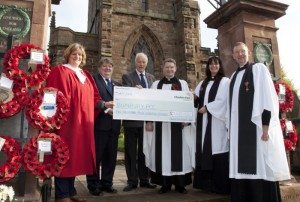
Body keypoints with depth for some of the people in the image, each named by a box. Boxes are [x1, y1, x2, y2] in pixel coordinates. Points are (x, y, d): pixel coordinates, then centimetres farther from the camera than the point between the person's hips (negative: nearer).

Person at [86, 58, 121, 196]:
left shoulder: (118, 85, 22)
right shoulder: (93, 80, 4)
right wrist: (105, 109, -16)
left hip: (113, 124, 6)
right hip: (99, 123, -5)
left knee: (111, 156, 11)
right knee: (96, 155, 1)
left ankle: (107, 183, 23)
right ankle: (93, 185, 14)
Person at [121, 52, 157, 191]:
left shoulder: (152, 78, 13)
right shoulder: (127, 77, 2)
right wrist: (134, 89, -34)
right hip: (131, 119, -3)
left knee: (144, 150, 11)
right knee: (131, 151, 5)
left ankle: (144, 180, 21)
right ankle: (132, 181, 14)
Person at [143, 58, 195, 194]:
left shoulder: (183, 84, 11)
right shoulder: (156, 84, 12)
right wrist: (149, 121, -5)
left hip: (178, 124, 0)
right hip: (160, 124, 1)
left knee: (178, 152, 1)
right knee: (162, 152, 2)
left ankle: (180, 183, 12)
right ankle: (165, 183, 11)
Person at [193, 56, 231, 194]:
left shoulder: (225, 82, 3)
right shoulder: (203, 83, 20)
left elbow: (223, 101, -9)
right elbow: (197, 100, 17)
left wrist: (207, 107, -11)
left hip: (217, 121, -5)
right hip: (204, 121, 6)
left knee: (217, 150, -7)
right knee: (205, 149, 4)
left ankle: (221, 185, 0)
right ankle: (206, 183, 11)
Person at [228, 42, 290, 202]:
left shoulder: (259, 69, 1)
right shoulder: (234, 76, 18)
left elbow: (267, 98, -9)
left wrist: (265, 128, -17)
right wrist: (231, 127, 10)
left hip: (257, 126, -6)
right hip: (238, 130, 6)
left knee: (259, 168, -3)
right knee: (242, 169, 7)